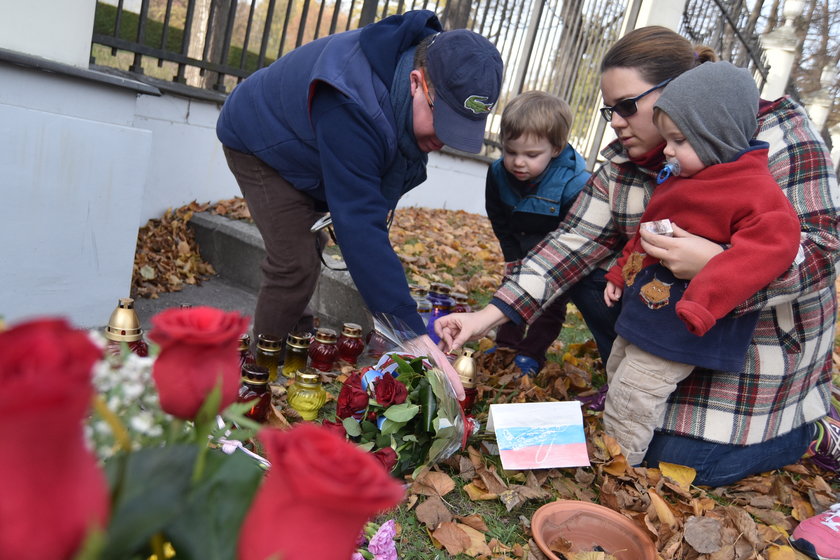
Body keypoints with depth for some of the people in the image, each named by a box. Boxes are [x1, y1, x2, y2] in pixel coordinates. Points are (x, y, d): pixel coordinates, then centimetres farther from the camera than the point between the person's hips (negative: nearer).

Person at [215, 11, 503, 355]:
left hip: (307, 146, 8)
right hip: (259, 145, -8)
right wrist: (409, 330, -47)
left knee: (308, 253, 13)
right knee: (296, 265, -16)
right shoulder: (352, 105, -43)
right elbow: (359, 225, -46)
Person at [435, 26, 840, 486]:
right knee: (588, 270, -8)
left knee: (678, 462, -10)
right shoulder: (624, 161, -6)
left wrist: (718, 263, -43)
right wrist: (489, 316, -20)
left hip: (762, 335, -5)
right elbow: (576, 240, -11)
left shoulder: (781, 135, -20)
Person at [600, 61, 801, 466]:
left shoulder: (754, 189, -18)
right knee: (617, 376, 21)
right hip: (641, 309, 10)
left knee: (631, 397, -7)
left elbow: (773, 243, -31)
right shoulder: (680, 179, 11)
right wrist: (621, 273, 21)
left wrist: (702, 302, -37)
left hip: (679, 324, -10)